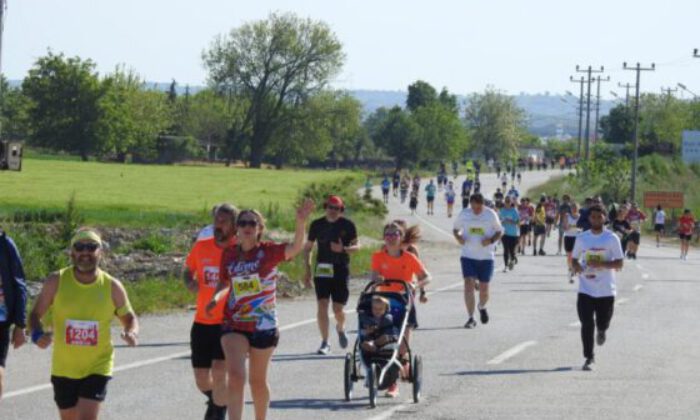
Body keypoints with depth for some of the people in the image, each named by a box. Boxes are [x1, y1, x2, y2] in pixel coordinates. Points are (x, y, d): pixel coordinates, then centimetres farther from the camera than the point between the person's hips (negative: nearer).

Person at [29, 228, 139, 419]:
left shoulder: (112, 287, -7)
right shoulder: (56, 282, -8)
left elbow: (129, 318, 7)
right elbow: (35, 315, 1)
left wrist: (132, 333, -17)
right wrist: (38, 335, -21)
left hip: (98, 368, -2)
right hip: (63, 368, 2)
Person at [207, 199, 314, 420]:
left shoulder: (268, 251, -8)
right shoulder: (229, 254, 2)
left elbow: (295, 248, -26)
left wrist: (301, 222, -44)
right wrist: (216, 298, -6)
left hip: (263, 325, -1)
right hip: (234, 325, 1)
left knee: (257, 381, 12)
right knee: (235, 376, -14)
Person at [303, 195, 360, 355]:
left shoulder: (347, 225, 0)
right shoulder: (317, 225, 5)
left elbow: (357, 246, -1)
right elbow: (308, 248, 12)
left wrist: (343, 249, -22)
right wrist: (307, 269, 5)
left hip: (341, 270, -1)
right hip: (322, 269, 1)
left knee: (338, 308, 1)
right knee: (322, 305, -9)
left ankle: (340, 328, 35)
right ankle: (325, 342, -3)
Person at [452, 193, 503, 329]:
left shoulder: (491, 215, -4)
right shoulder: (464, 214, -1)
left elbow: (499, 231, 5)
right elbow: (455, 229, 13)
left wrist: (491, 240, -15)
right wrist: (458, 237, -10)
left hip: (486, 256, 0)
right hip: (468, 256, 0)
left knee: (484, 288, 6)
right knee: (468, 285, -13)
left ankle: (482, 307, 40)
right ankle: (471, 318, -8)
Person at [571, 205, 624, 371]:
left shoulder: (612, 239, -4)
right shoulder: (582, 238, 5)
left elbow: (619, 264, -6)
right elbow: (575, 258, 16)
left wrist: (603, 264, -22)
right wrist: (576, 266, -8)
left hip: (606, 290, -1)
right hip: (586, 290, 1)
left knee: (602, 323, 8)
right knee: (587, 324, -7)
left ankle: (601, 331, 46)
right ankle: (589, 358, 2)